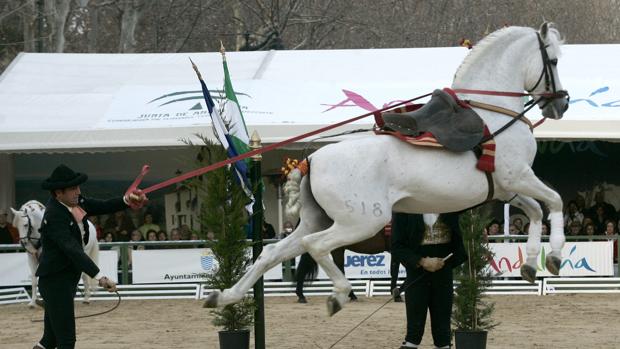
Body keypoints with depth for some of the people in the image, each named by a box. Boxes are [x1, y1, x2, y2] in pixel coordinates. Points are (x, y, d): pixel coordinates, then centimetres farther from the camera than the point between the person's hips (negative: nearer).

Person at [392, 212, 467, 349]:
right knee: (414, 328, -3)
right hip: (417, 274, -2)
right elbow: (397, 246, -7)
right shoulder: (403, 208, -6)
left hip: (444, 275, 2)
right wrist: (422, 261, -18)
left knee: (442, 328, 5)